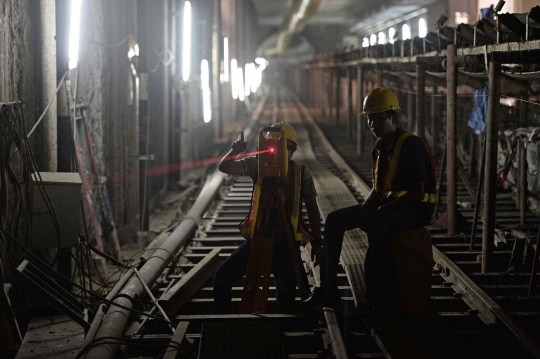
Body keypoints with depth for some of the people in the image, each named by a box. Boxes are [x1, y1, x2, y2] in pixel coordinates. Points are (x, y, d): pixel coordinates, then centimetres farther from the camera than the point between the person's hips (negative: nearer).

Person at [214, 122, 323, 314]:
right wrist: (235, 151, -30)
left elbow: (312, 208, 7)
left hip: (286, 243, -2)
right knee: (222, 276, -9)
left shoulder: (301, 172, 1)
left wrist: (317, 242, 4)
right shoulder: (258, 164, 3)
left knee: (286, 292, -17)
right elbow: (224, 167, -9)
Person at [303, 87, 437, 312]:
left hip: (416, 208, -9)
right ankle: (327, 290, -4)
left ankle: (384, 299, -28)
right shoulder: (380, 148, 9)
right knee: (334, 220, -3)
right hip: (388, 205, 9)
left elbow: (418, 193, -21)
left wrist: (381, 211, -23)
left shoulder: (411, 145, -17)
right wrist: (364, 210, -3)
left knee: (376, 229, -38)